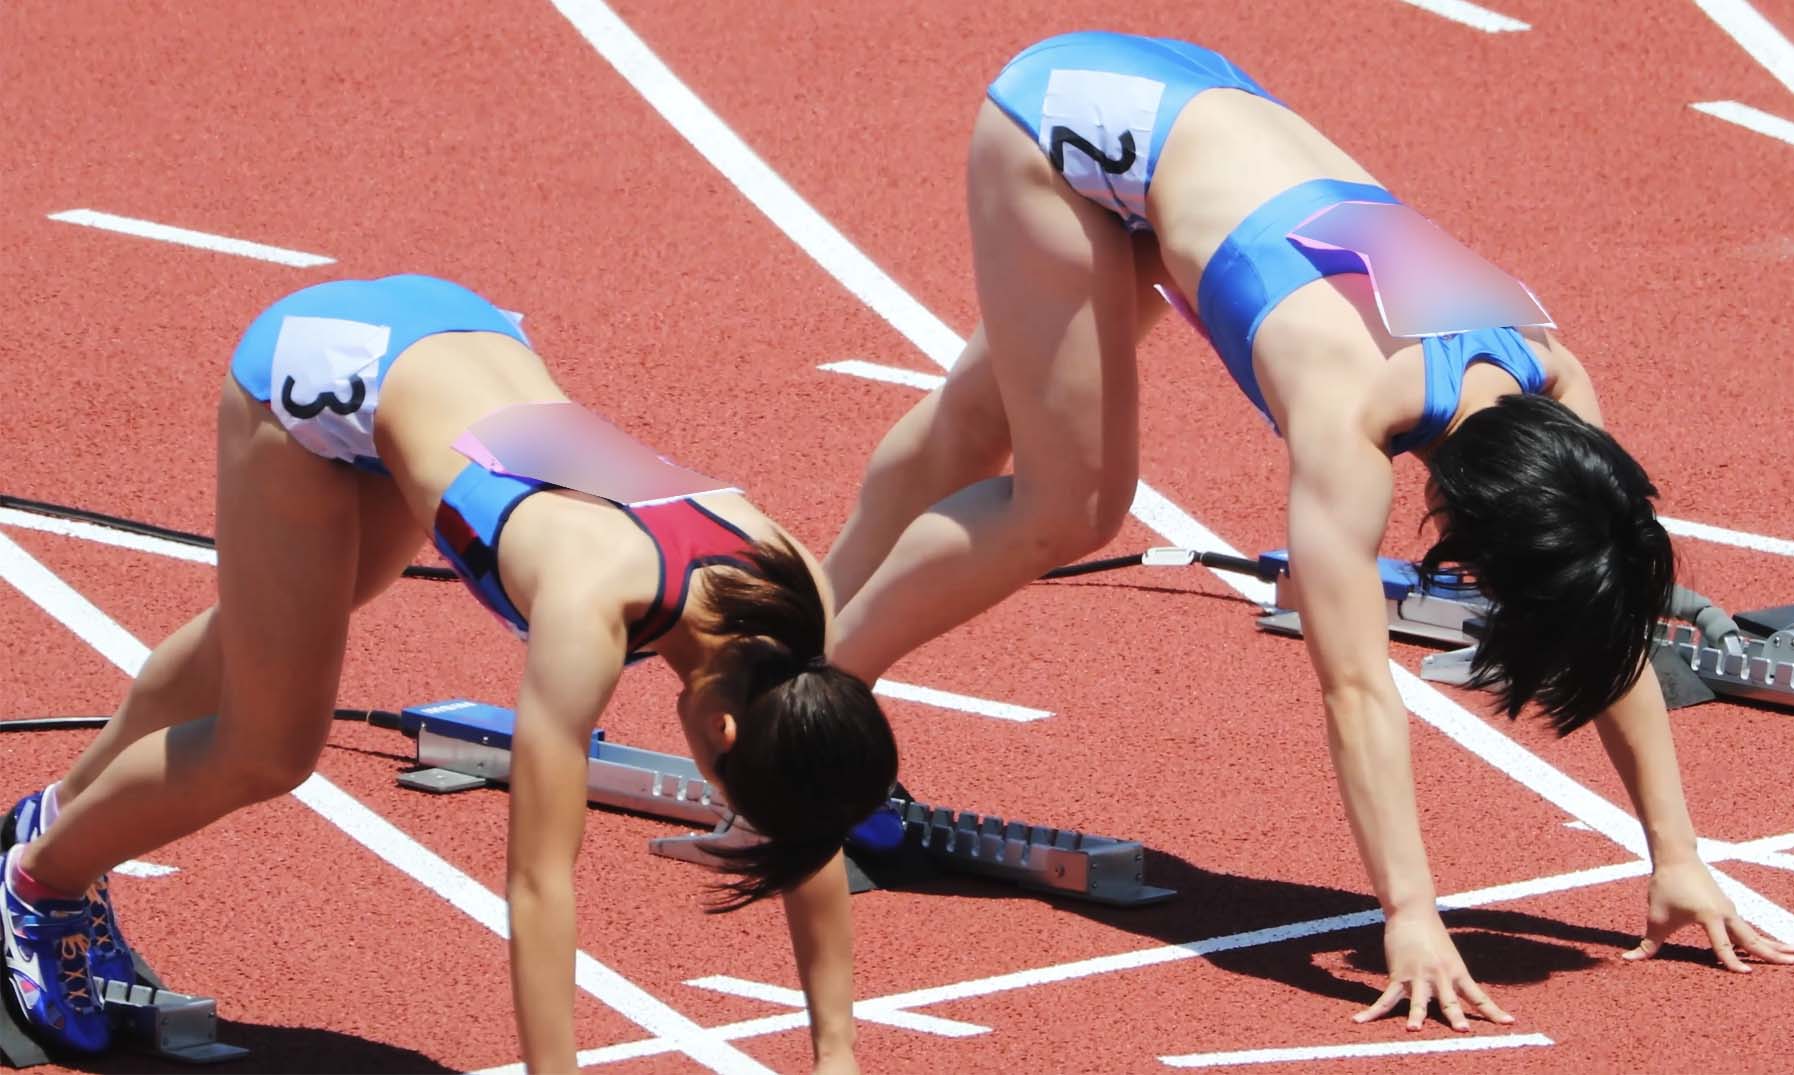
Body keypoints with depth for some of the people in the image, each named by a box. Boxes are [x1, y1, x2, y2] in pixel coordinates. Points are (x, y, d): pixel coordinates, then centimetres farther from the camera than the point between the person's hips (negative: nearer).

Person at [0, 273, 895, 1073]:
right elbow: (538, 884, -41)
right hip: (316, 365, -7)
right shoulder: (592, 605, -41)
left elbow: (809, 818, -11)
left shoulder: (790, 589, -23)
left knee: (265, 633, 29)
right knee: (269, 751, -1)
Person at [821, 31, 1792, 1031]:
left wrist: (1678, 860, -15)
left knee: (984, 428, 24)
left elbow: (1619, 639, -14)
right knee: (1067, 510, -8)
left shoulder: (1554, 387, -21)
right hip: (1078, 115, -7)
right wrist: (1411, 916, -48)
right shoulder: (1351, 409, -39)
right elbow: (1358, 689, -43)